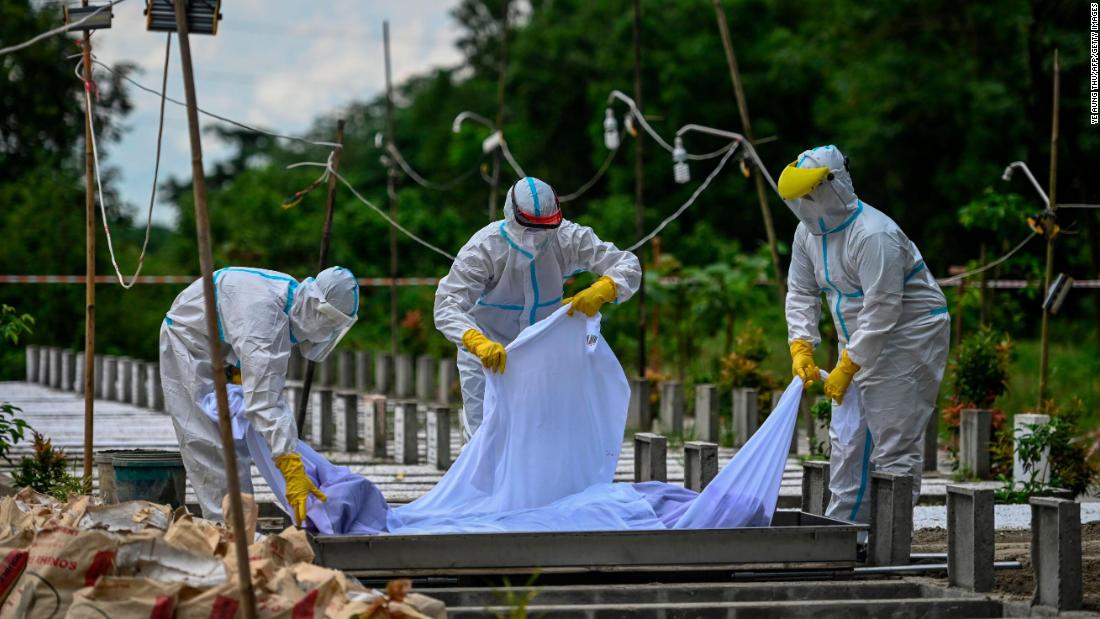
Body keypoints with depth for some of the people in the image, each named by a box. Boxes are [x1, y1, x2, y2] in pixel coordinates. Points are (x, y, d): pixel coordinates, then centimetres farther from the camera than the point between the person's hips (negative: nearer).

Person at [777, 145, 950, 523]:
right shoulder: (809, 231, 1)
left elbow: (881, 312, -28)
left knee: (893, 443, -11)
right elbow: (801, 293, 8)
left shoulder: (873, 235, -27)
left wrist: (846, 370, -25)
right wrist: (801, 349, -7)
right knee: (848, 438, 12)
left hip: (909, 335, -9)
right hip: (860, 342, 9)